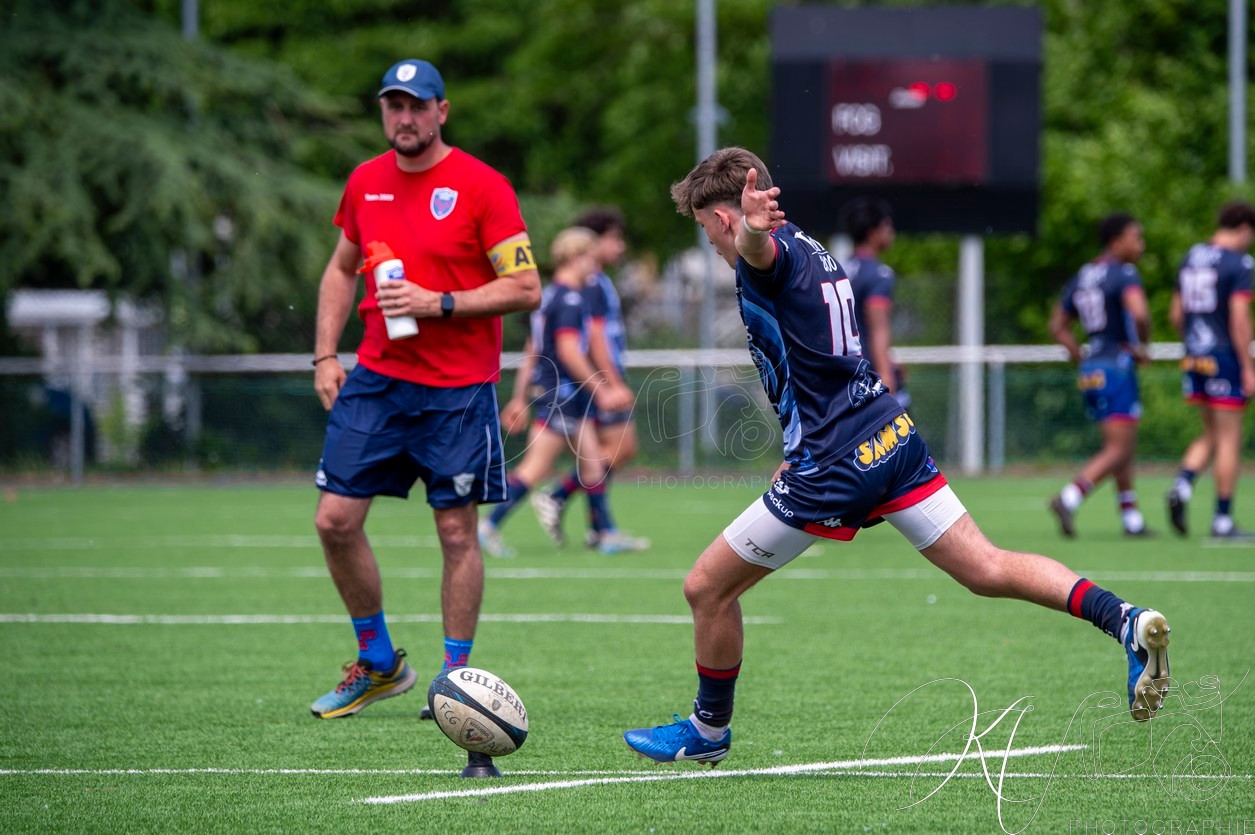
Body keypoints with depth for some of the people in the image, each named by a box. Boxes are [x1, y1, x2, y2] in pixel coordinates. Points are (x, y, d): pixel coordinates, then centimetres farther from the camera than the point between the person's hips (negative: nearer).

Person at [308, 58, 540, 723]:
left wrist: (438, 303, -18)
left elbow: (525, 289, -10)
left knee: (457, 531, -2)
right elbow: (341, 270, 22)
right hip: (375, 379, 5)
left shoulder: (482, 187, -8)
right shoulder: (365, 183, 9)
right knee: (335, 521, -1)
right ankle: (378, 664, 15)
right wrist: (325, 355, 11)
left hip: (458, 389, -5)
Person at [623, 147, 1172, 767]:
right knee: (987, 570, 3)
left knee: (707, 588, 6)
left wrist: (754, 227, -62)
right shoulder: (813, 252, 20)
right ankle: (1124, 620, -15)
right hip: (892, 436, 9)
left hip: (833, 470, -9)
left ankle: (708, 732, 21)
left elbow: (758, 248, -38)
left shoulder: (774, 250, -9)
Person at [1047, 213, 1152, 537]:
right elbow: (1139, 314, -26)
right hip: (1117, 368, -8)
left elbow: (1058, 325, 17)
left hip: (1090, 369, 8)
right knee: (1118, 450, -8)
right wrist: (1143, 346, -8)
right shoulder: (1125, 274, -10)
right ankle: (1069, 498, -23)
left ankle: (1132, 518, 16)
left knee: (1121, 448, 15)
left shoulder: (1080, 278, 14)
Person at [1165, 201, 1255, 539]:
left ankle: (1183, 486, -7)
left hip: (1195, 357, 7)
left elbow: (1176, 315, 14)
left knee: (1211, 436, 17)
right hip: (1226, 358, -7)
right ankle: (1223, 520, 1)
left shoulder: (1191, 258, 11)